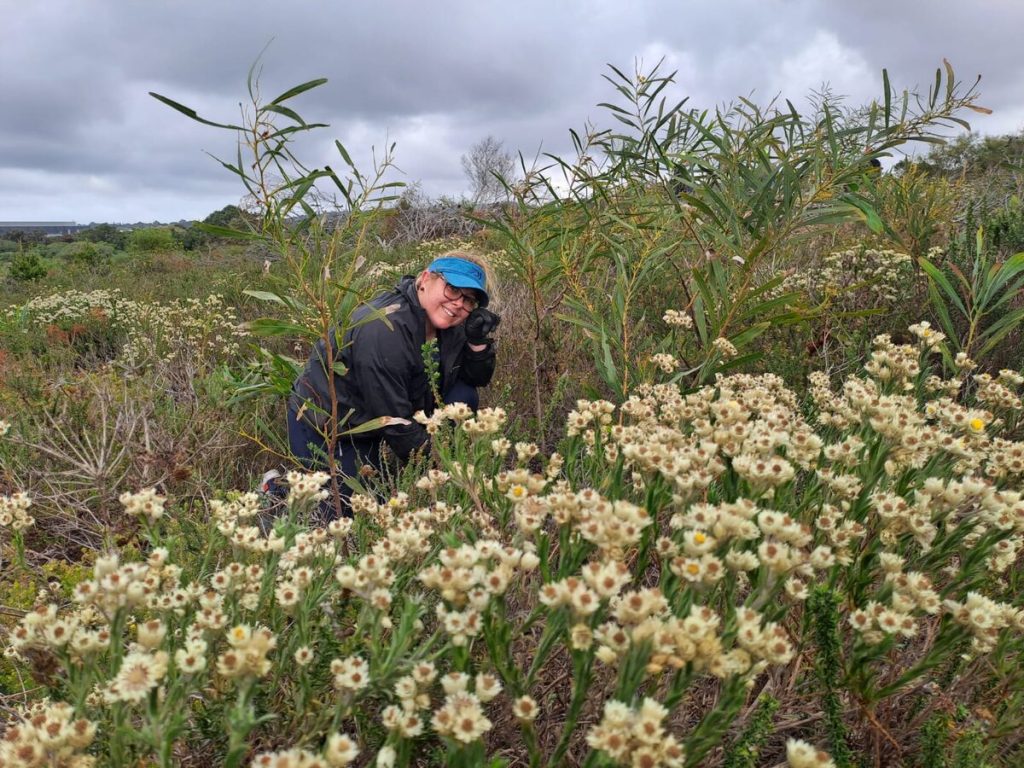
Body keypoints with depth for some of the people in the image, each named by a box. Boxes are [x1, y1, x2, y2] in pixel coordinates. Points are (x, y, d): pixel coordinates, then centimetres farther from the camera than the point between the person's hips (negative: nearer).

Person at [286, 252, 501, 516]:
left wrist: (479, 342, -18)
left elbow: (477, 378, 3)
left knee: (463, 395, -6)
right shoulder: (385, 329, -31)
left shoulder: (447, 324, -6)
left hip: (373, 425, 8)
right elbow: (393, 419, -28)